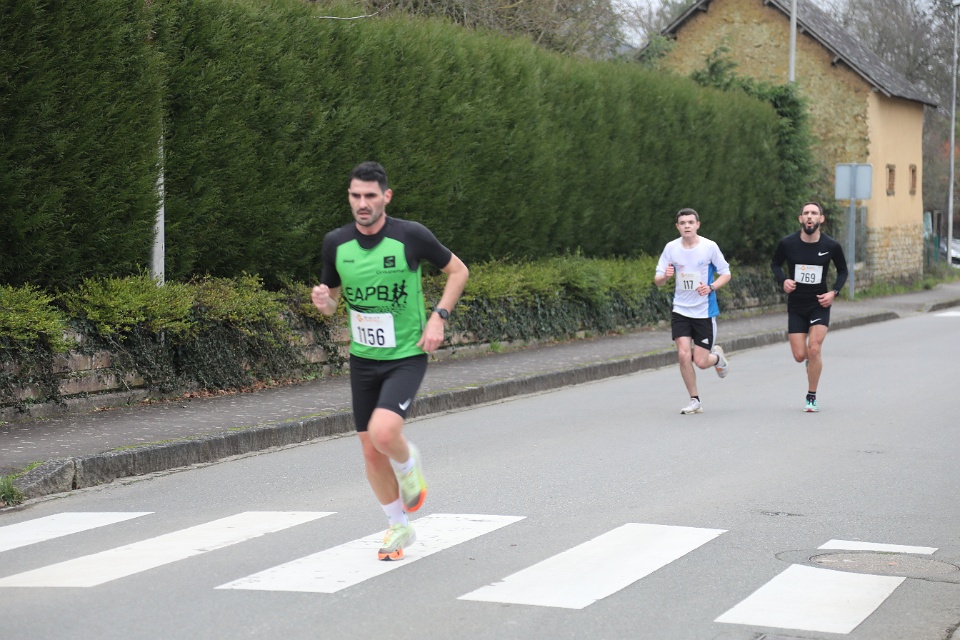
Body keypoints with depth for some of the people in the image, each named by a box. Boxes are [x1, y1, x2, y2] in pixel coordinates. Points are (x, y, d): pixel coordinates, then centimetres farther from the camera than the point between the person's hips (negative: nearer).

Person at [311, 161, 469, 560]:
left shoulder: (410, 236, -13)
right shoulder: (336, 243, -3)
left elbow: (458, 270, 2)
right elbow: (332, 302, 11)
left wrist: (438, 316, -10)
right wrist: (323, 302, -14)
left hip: (407, 357, -4)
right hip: (363, 359, 4)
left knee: (383, 432, -26)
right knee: (372, 452, 7)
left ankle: (409, 465, 10)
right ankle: (399, 528, 29)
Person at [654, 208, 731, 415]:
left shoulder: (709, 246, -8)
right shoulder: (671, 248, -3)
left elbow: (726, 274, 0)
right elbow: (657, 280, 1)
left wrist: (711, 287, -19)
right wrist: (665, 276, -23)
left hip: (705, 311, -2)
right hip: (680, 310, 2)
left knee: (701, 362, -3)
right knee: (684, 354, -13)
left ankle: (717, 356, 35)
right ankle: (695, 401, 4)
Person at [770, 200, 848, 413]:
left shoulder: (831, 246, -8)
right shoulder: (787, 243, -9)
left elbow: (842, 271, 9)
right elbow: (775, 264, 9)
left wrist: (834, 292, -7)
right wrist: (783, 280, -11)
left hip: (820, 304, -1)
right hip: (796, 305, 1)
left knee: (814, 349, -16)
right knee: (800, 356, -1)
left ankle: (811, 398, 0)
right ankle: (811, 360, 39)